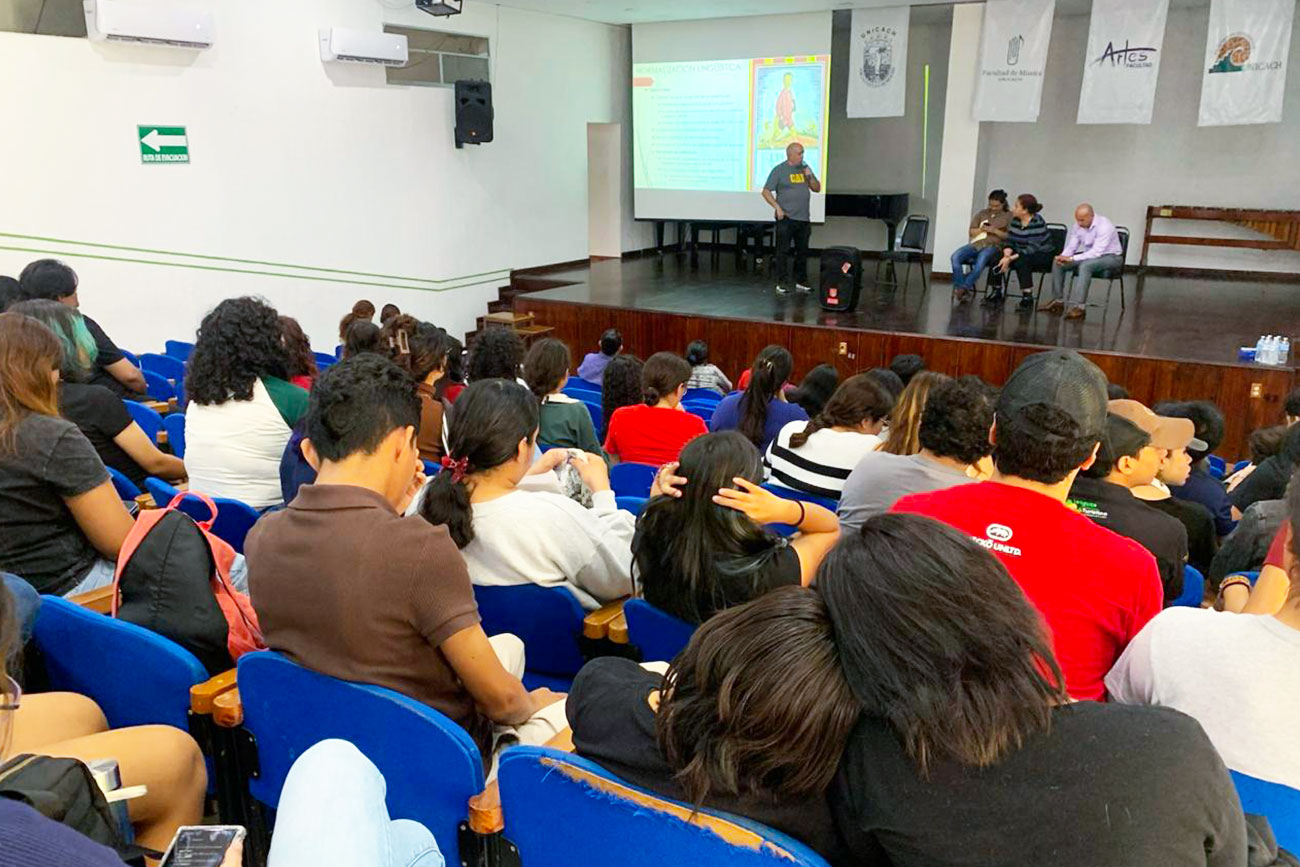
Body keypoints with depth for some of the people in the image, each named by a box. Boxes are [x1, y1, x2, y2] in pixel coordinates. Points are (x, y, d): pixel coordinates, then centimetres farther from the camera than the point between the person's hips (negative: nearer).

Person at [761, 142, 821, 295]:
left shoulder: (805, 168, 13)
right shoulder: (779, 170, -3)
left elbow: (817, 189, 15)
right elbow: (766, 191, -5)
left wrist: (810, 177, -2)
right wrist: (777, 207, -15)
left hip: (804, 219, 5)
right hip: (786, 218, -5)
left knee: (802, 252, 10)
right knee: (783, 251, -3)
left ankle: (801, 282, 19)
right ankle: (782, 283, 2)